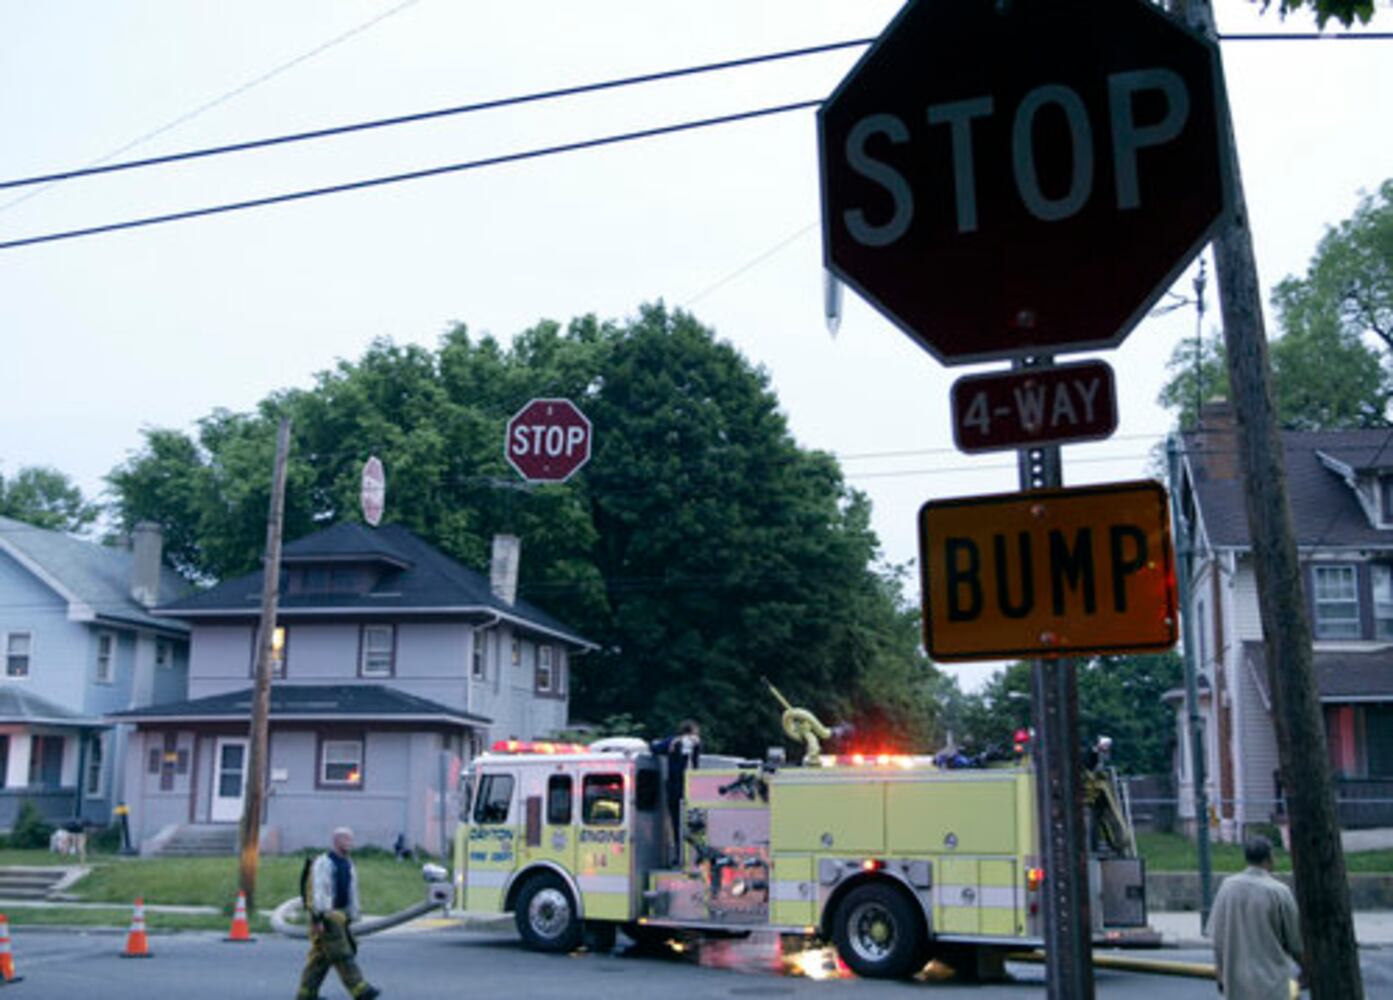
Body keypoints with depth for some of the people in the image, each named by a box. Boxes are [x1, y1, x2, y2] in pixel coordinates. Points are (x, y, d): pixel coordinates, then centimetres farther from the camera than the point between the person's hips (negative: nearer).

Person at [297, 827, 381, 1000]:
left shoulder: (349, 865, 16)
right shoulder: (323, 862, -10)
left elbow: (352, 893, 19)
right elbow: (318, 890, -16)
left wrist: (352, 917, 16)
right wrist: (317, 917, -21)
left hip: (339, 916, 9)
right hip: (326, 917, -9)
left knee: (321, 956, 10)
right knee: (342, 954, -9)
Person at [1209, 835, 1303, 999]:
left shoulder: (1228, 886, -2)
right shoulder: (1279, 892, -12)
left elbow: (1217, 935, 1)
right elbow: (1295, 940, -3)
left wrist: (1220, 972, 12)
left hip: (1236, 981, 4)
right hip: (1270, 981, -4)